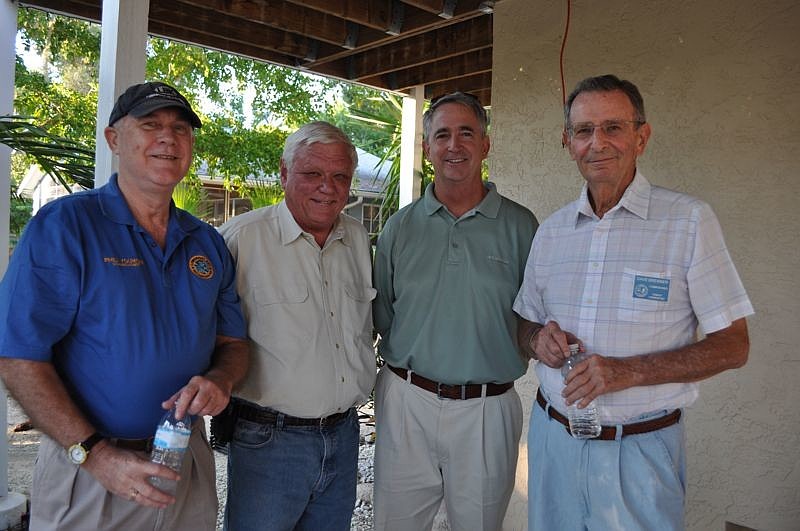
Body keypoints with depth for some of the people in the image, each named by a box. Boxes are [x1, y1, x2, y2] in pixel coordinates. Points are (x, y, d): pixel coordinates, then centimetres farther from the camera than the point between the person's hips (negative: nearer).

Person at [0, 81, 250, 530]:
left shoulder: (208, 243, 4)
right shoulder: (62, 226, -10)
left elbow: (233, 343, 9)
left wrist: (220, 380, -13)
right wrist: (96, 454, -20)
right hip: (87, 472, -4)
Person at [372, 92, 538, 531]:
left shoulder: (520, 226, -1)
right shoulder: (400, 227, 4)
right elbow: (380, 315, 8)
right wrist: (407, 364, 0)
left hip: (487, 410, -1)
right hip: (406, 402, 2)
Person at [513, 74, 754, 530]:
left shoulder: (690, 220, -9)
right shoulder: (552, 230, 5)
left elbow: (732, 346, -9)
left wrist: (629, 370, -22)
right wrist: (539, 340, -11)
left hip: (642, 448, -3)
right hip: (554, 438, 4)